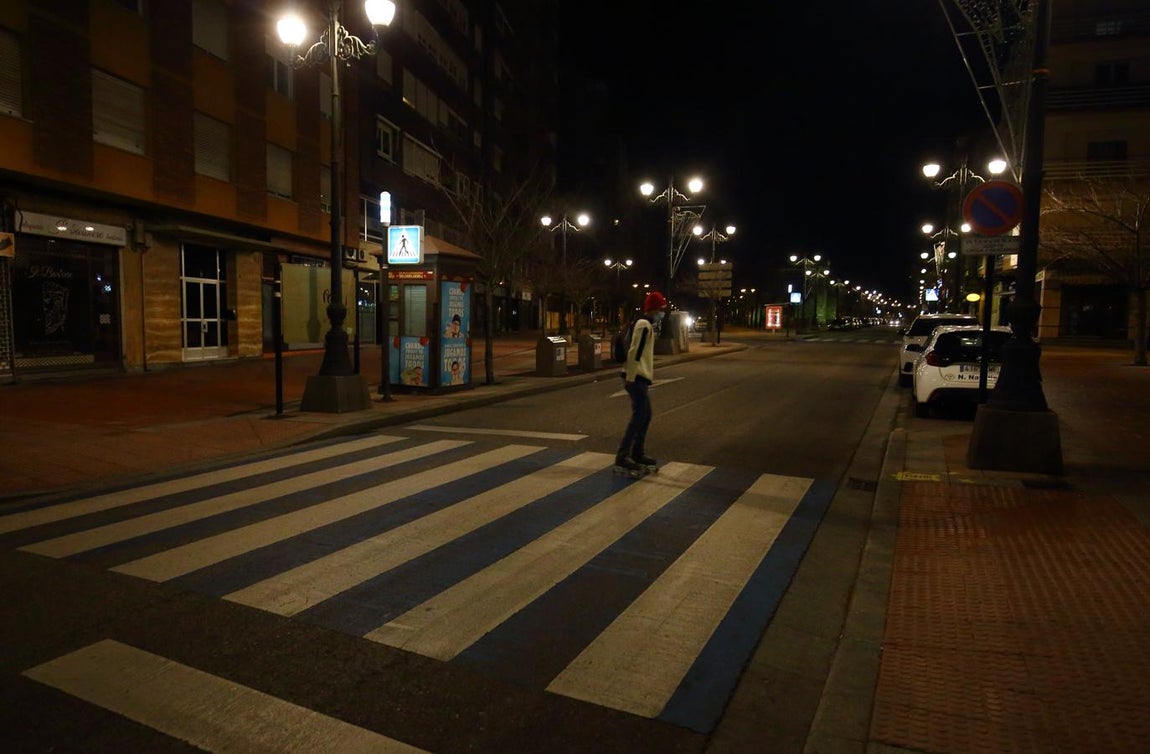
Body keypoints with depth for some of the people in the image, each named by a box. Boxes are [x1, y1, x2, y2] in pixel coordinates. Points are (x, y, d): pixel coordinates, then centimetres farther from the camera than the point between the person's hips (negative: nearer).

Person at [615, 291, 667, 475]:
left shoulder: (646, 325, 19)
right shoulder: (644, 325, -13)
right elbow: (634, 352, -21)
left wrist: (649, 373, 22)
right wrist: (630, 378, -22)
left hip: (640, 378, 10)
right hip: (636, 378, -10)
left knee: (645, 415, 14)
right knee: (639, 416, -11)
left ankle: (638, 454, 22)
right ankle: (622, 457, -9)